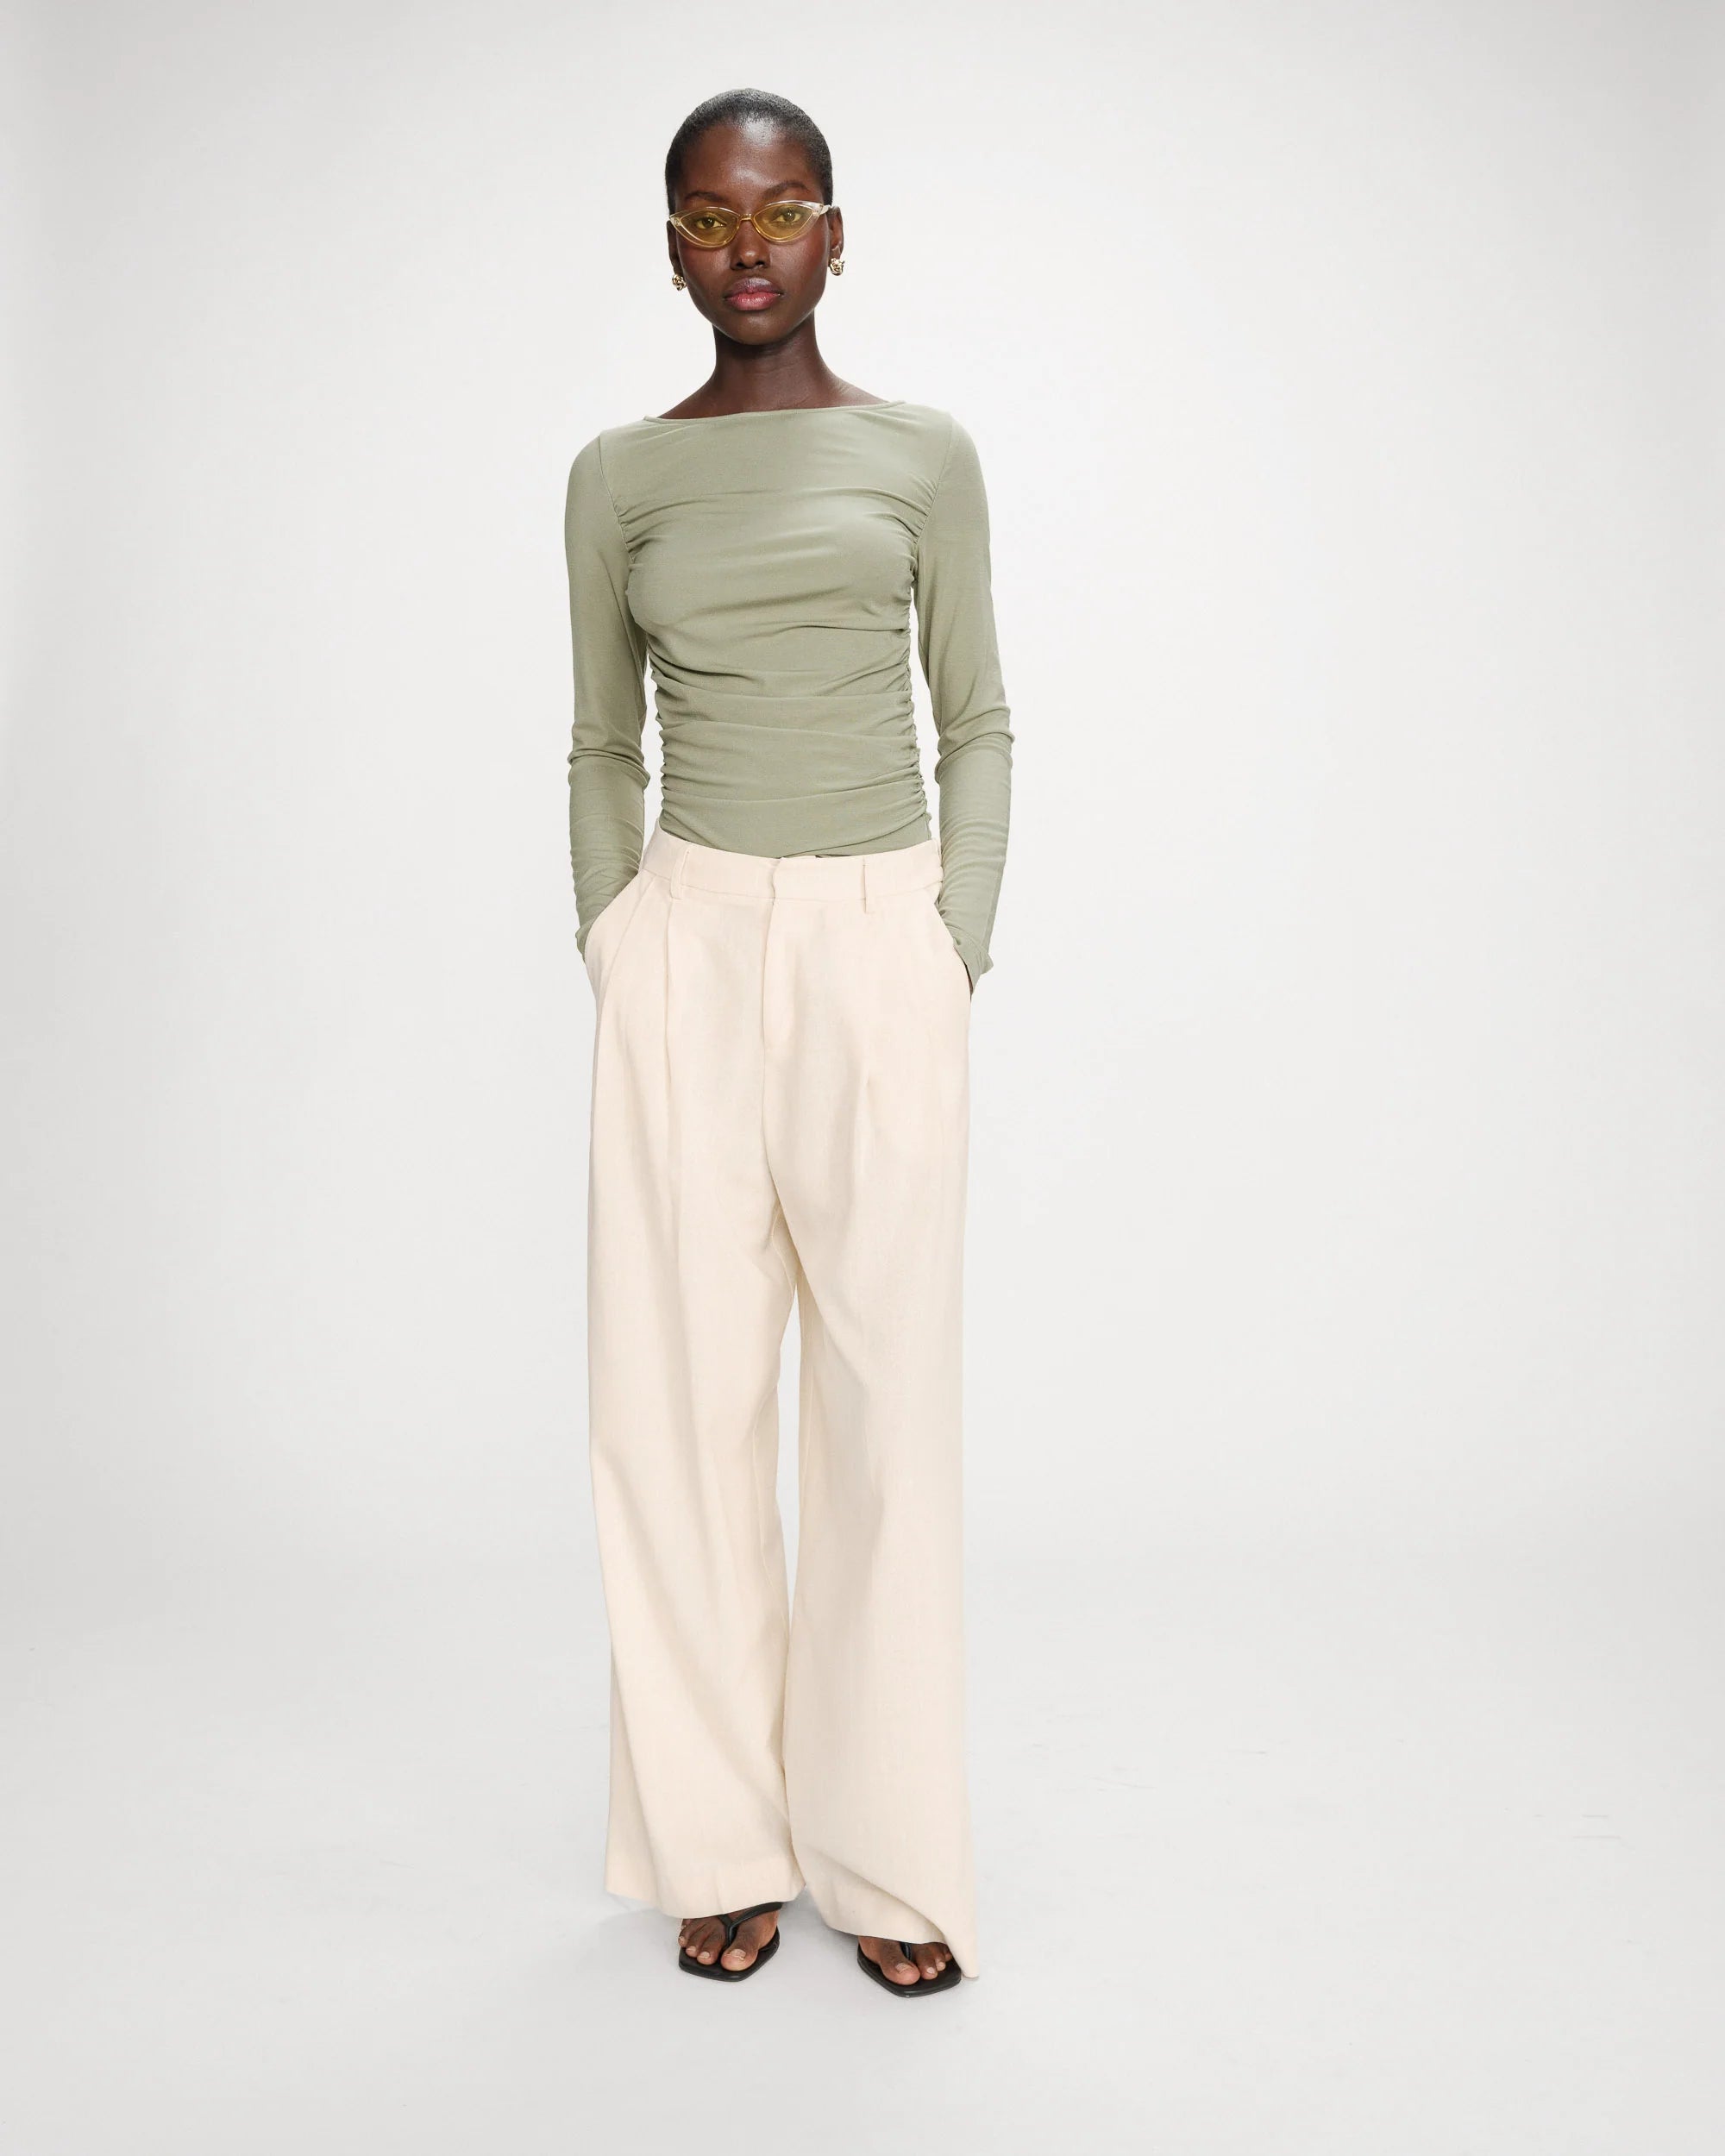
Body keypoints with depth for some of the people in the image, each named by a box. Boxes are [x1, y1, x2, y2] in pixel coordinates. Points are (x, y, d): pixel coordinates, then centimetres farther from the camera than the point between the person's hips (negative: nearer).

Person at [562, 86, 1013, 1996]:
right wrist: (615, 968, 2)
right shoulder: (620, 476, 9)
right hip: (687, 948, 1)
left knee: (887, 1390, 1)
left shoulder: (923, 456, 7)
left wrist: (956, 955, -2)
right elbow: (602, 747, 12)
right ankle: (719, 1844, 17)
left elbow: (976, 727, 9)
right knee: (684, 1393, 2)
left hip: (883, 946, -1)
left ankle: (887, 1854, 15)